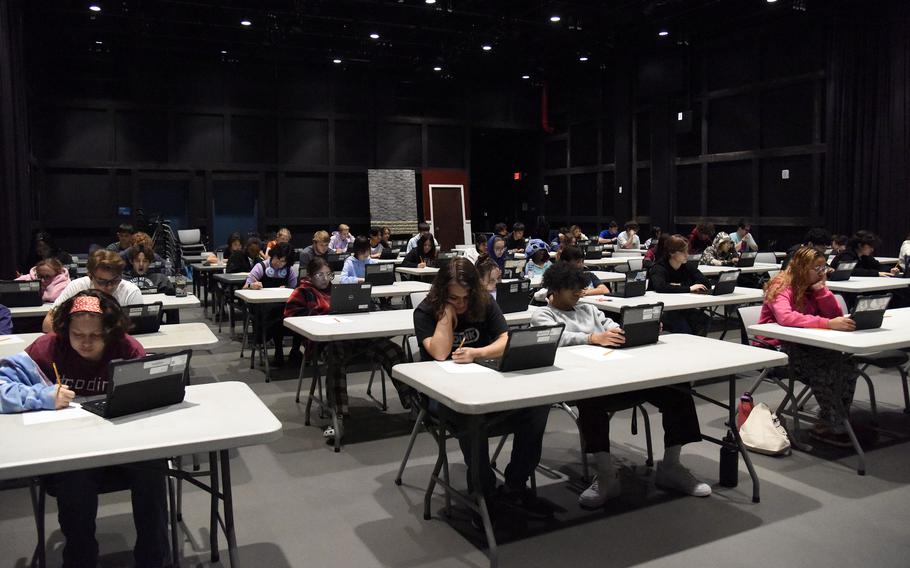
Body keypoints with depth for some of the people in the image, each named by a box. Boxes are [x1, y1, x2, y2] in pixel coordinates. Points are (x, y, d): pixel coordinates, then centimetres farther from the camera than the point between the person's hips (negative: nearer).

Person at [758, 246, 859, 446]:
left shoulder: (814, 286, 8)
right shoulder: (781, 286, -13)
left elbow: (836, 314, 2)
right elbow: (785, 317, -34)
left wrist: (821, 290, -10)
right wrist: (827, 323, -42)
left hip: (804, 345, 7)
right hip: (776, 346, -7)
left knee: (846, 364, -18)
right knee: (821, 370, -29)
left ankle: (827, 424, -7)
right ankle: (836, 426, -13)